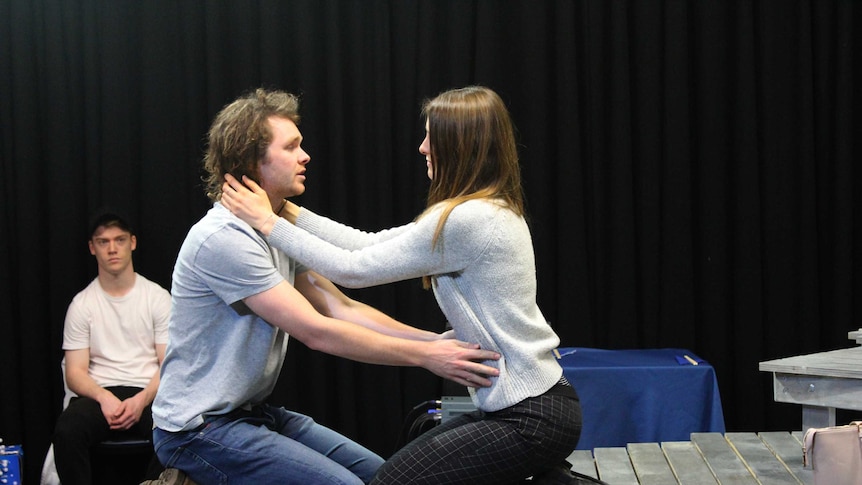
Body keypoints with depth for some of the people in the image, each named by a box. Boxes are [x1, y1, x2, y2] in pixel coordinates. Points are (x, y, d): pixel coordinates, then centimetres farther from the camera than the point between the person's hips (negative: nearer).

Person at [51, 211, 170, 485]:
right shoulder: (81, 304, 10)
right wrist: (104, 398, -17)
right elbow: (75, 372, 5)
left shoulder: (158, 297, 8)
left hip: (148, 393, 0)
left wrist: (142, 400, -16)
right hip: (99, 393, 1)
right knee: (66, 430, -34)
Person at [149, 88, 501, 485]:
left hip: (254, 411, 10)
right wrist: (425, 356, -22)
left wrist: (434, 340, -6)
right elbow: (317, 332, -24)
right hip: (199, 429, -10)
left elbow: (341, 308, 5)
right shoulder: (223, 238, -22)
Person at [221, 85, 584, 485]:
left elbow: (353, 269, -14)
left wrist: (269, 224, -6)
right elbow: (373, 245, 10)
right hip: (531, 403, 10)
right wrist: (291, 213, 9)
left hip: (531, 421, -10)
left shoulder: (466, 219, -21)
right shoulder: (490, 209, 10)